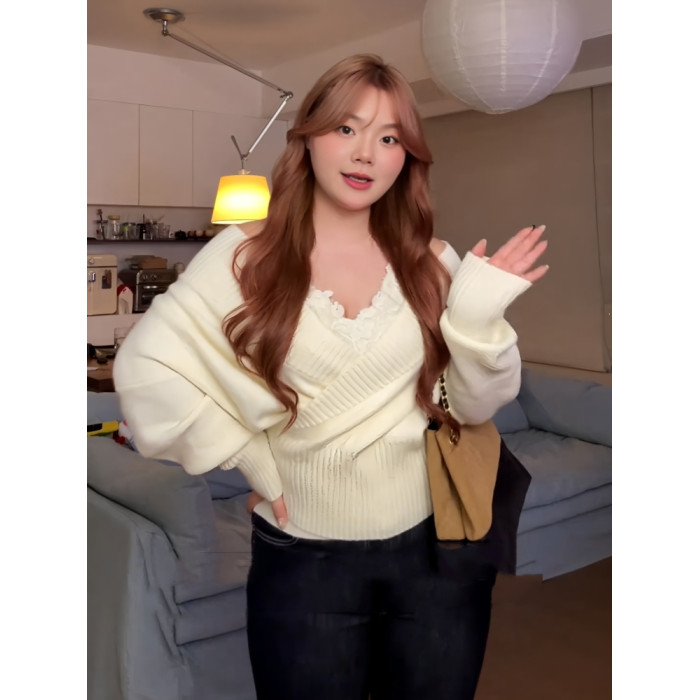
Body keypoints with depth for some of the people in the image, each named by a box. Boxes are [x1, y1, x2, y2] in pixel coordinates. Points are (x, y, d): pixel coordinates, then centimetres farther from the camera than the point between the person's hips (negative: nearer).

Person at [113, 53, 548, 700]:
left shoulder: (431, 262, -1)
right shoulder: (245, 256, -7)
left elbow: (476, 407, 0)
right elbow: (143, 367, -11)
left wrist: (479, 318, -16)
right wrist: (245, 458, -10)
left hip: (438, 546, 2)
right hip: (303, 559, -2)